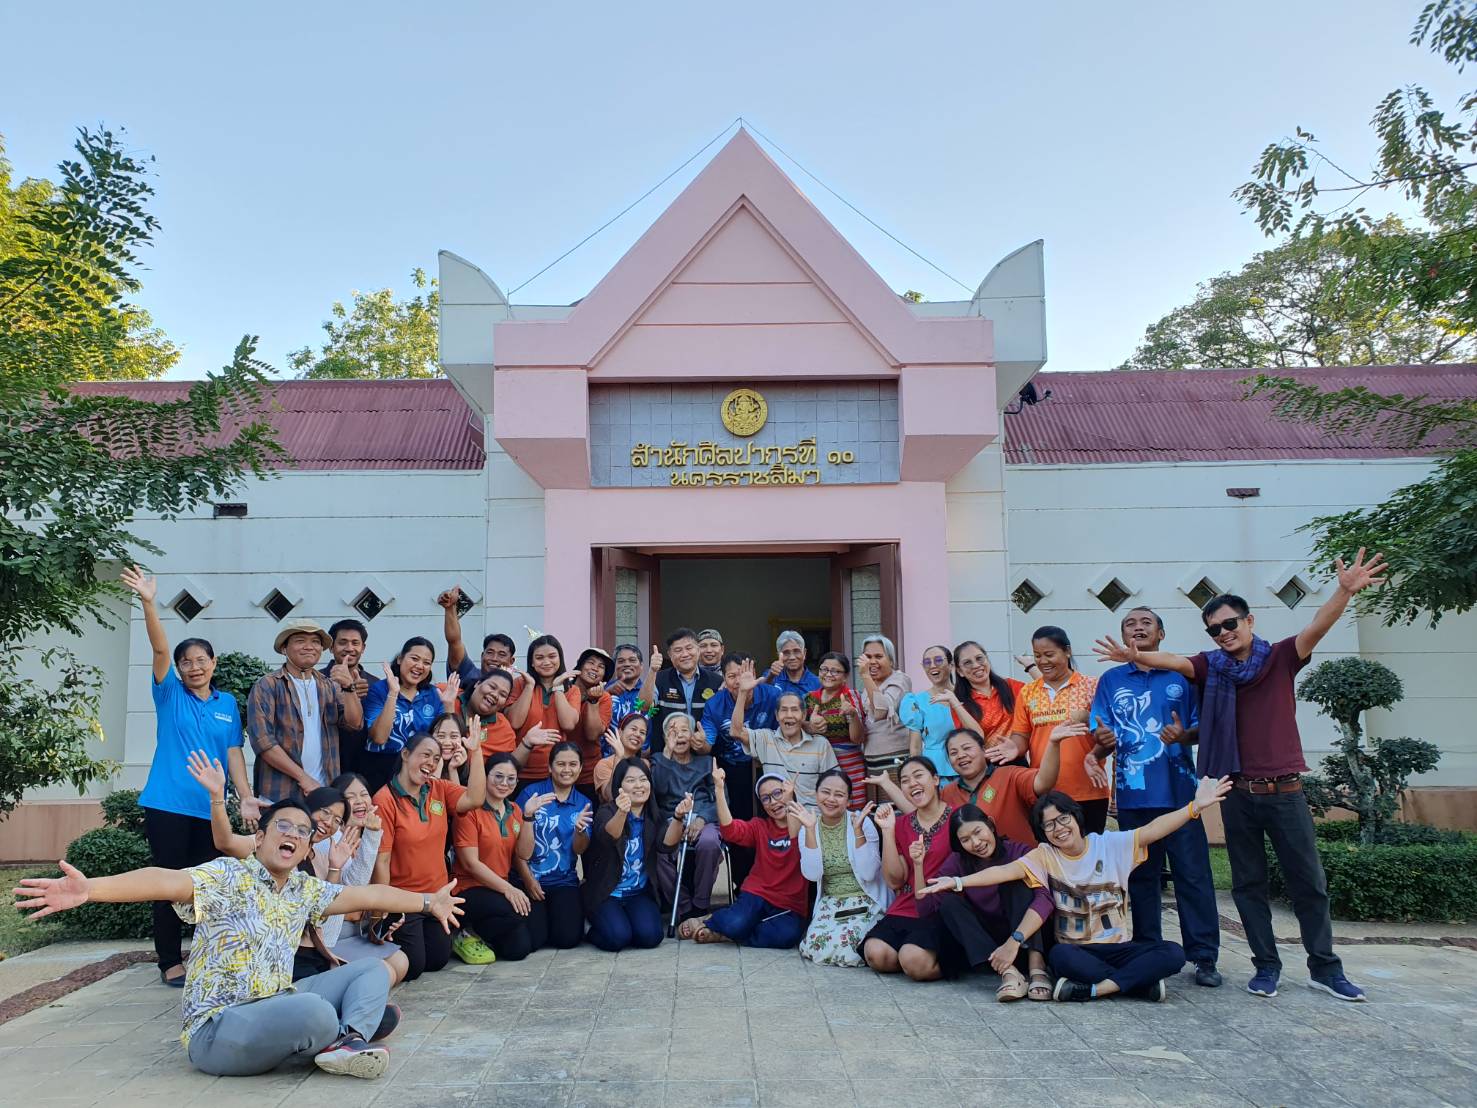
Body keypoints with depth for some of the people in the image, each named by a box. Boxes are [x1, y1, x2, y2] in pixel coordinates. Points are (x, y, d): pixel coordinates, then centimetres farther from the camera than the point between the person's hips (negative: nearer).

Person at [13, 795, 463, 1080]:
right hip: (217, 1029, -8)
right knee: (315, 1010, -37)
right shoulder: (228, 877, -11)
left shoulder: (305, 890, 11)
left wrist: (429, 901, 24)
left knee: (372, 970, 4)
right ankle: (354, 1028, -3)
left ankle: (349, 1040, -25)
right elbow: (166, 881, -29)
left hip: (274, 1009, 8)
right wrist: (89, 888, -46)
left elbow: (367, 895, 19)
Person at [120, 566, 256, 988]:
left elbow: (233, 753, 5)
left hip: (210, 808, 2)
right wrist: (149, 603, -27)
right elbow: (159, 649, -13)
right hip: (167, 805, -2)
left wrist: (246, 795, -7)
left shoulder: (227, 704, 9)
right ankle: (170, 962, 12)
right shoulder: (170, 694, 2)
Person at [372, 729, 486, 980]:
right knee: (412, 967, 2)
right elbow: (381, 860, -17)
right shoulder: (385, 800, -18)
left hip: (437, 895, 6)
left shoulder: (438, 789, -1)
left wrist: (475, 752, -21)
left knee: (438, 961, 14)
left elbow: (474, 799, -18)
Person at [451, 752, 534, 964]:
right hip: (469, 889, -7)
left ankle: (481, 935, 15)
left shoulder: (515, 811, 11)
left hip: (503, 888, 7)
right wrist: (507, 888, -20)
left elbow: (523, 855, 3)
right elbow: (471, 863, -14)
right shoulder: (470, 809, -10)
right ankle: (467, 936, -6)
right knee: (515, 914, -32)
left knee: (519, 948, -11)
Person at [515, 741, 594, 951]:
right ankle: (538, 914, 15)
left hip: (564, 881, 3)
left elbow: (579, 850, -1)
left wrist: (580, 828, -22)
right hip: (530, 879, -3)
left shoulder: (583, 803, 6)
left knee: (568, 938, -17)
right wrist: (528, 816, -27)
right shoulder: (531, 793, -8)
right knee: (531, 939, -19)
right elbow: (522, 851, -11)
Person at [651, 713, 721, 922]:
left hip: (703, 821, 0)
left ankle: (700, 906, -16)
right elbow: (657, 790, -4)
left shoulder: (706, 761, 18)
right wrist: (668, 753, -2)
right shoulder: (658, 760, 17)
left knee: (709, 842, -35)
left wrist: (702, 818, -11)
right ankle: (684, 909, -19)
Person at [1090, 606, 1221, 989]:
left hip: (1178, 789, -1)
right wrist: (1103, 740, -18)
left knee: (1193, 874, -1)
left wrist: (1185, 735, -16)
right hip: (1133, 794, 2)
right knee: (1141, 876, 8)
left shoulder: (1182, 675, 7)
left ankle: (1204, 957, 7)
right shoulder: (1111, 680, 10)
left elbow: (1202, 726, 6)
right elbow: (1101, 735, 5)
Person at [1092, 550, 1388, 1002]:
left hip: (1285, 791, -1)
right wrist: (1135, 656, -32)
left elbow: (1317, 627, -16)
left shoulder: (1281, 657, -1)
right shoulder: (1211, 666, 3)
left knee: (1308, 881, 7)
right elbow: (1173, 661, -12)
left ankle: (1325, 968, 20)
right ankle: (1266, 965, 20)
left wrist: (1345, 592, -34)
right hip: (1238, 794, 2)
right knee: (1248, 884, 8)